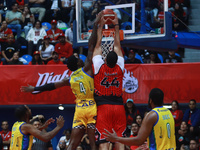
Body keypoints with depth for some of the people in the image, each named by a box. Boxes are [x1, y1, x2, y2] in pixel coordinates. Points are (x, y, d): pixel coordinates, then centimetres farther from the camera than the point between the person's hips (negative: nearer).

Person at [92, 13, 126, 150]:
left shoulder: (99, 67, -5)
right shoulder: (120, 68, 0)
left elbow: (98, 46, 5)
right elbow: (117, 46, 9)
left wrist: (101, 26, 13)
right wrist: (116, 26, 16)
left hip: (103, 107, -2)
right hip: (119, 107, 2)